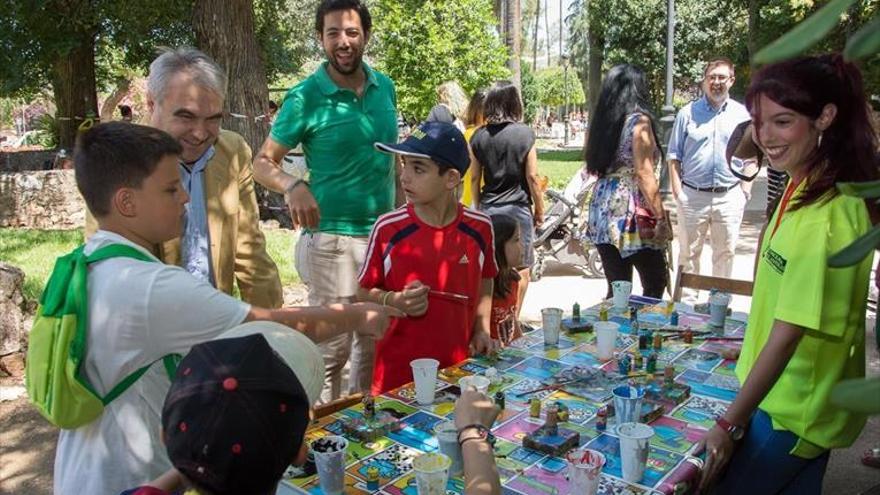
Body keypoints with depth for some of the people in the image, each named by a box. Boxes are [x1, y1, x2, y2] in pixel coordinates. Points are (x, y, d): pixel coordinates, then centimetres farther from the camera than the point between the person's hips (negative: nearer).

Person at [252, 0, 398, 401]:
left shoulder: (384, 87, 6)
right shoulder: (305, 97, -9)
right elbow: (263, 163, -6)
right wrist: (293, 186, -27)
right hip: (333, 239, -5)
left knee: (376, 342, 17)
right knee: (332, 349, 2)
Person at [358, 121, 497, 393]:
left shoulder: (480, 227, -5)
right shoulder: (388, 228, -11)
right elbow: (364, 292, -1)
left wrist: (482, 330, 2)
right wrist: (394, 301, -19)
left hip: (459, 366, 2)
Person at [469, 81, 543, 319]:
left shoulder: (479, 136, 3)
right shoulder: (524, 133, -7)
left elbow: (475, 178, 6)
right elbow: (532, 176, -7)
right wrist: (539, 210, 4)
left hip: (488, 209, 4)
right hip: (518, 208, -3)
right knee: (521, 269, 8)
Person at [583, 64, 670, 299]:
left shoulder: (603, 121, 11)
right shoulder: (639, 120, -8)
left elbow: (595, 168, 11)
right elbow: (644, 174, -14)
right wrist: (661, 218, -12)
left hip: (602, 209, 6)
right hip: (631, 211, -6)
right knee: (656, 284, 7)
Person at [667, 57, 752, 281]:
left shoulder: (741, 114, 7)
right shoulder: (688, 113, 3)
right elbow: (674, 155, 3)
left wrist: (746, 188, 1)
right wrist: (677, 188, -6)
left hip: (729, 196, 1)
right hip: (692, 195, -1)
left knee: (725, 253, 10)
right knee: (688, 252, 7)